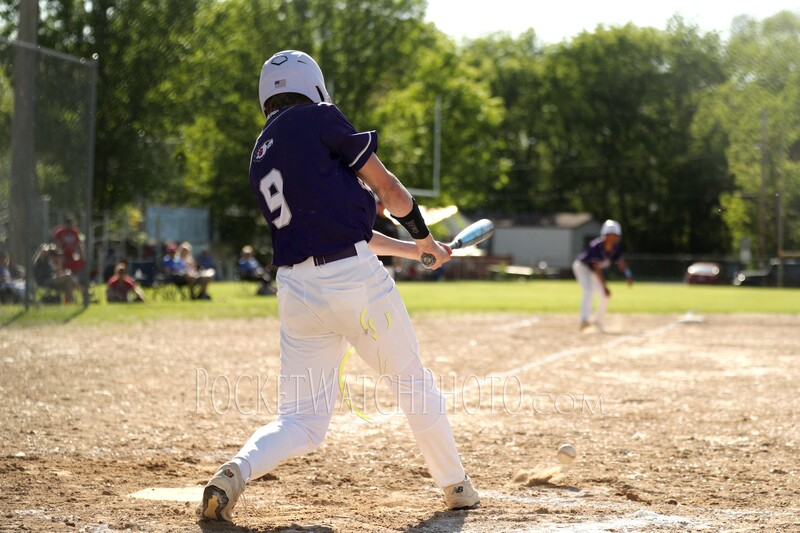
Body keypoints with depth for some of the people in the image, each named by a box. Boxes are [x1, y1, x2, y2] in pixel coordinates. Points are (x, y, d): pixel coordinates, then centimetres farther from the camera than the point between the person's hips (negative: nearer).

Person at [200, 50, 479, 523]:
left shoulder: (259, 160, 20)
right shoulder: (319, 118, -1)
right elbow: (387, 187, 0)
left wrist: (410, 250, 31)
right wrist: (425, 239, 18)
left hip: (295, 288, 5)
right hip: (355, 277, -5)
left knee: (301, 421, 9)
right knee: (413, 381, 17)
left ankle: (238, 470, -18)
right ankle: (456, 486, 29)